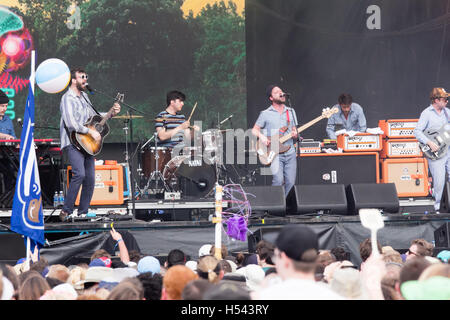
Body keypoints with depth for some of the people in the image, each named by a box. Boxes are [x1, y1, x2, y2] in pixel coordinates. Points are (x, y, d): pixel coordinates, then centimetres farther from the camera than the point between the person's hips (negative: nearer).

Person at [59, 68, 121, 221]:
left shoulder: (84, 96, 18)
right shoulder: (68, 98, -9)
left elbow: (93, 116, 30)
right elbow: (71, 123, -21)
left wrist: (111, 113, 17)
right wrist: (91, 131, -19)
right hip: (73, 143, -9)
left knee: (90, 178, 3)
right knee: (79, 174, -24)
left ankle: (83, 213, 12)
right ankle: (66, 212, -17)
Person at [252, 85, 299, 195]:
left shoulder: (291, 112, 15)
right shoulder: (266, 114, 3)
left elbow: (295, 130, 19)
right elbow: (254, 130, 7)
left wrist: (295, 134, -5)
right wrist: (261, 136, -13)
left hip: (290, 153, 4)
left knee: (290, 183, -1)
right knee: (278, 180, -20)